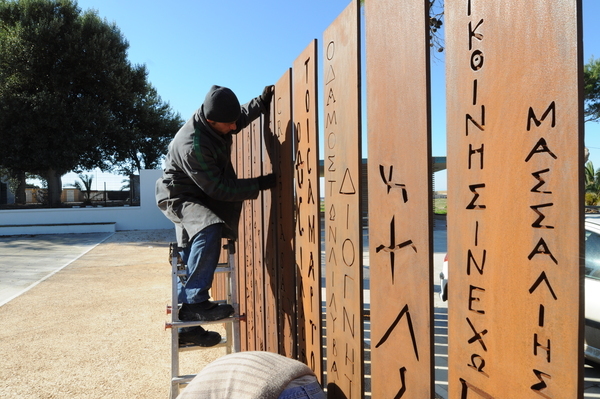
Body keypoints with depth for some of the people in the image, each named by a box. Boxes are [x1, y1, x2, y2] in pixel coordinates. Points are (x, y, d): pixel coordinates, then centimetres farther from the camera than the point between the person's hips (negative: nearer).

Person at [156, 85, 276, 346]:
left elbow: (242, 116, 15)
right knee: (209, 230, -36)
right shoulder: (193, 146, -34)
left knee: (192, 255, 9)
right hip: (179, 197, -8)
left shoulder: (218, 122, -10)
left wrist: (262, 102, -2)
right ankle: (195, 302, -25)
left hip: (200, 195, 8)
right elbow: (220, 188, -28)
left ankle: (188, 326, 19)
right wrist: (261, 184, -26)